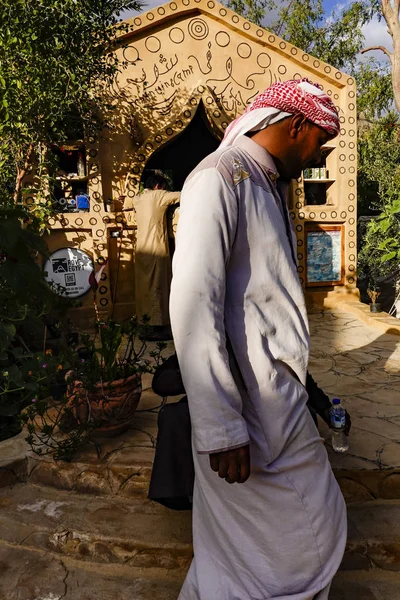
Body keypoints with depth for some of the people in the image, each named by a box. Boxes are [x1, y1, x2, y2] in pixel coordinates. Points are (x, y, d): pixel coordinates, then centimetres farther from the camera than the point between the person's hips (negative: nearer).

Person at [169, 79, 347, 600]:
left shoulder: (270, 187, 17)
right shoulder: (218, 177, -13)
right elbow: (192, 306, -22)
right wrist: (220, 428, -22)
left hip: (280, 398, 9)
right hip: (248, 402, -9)